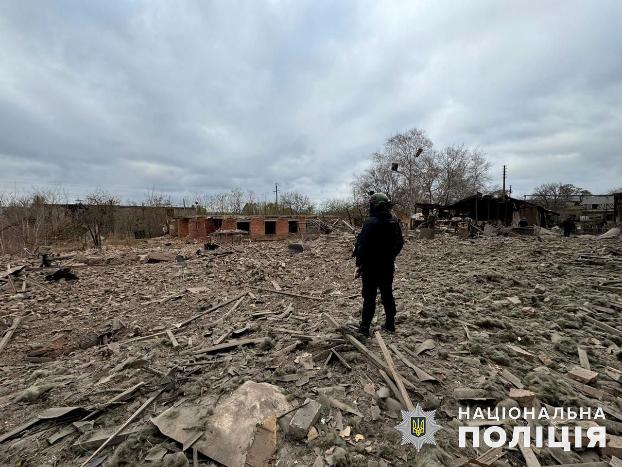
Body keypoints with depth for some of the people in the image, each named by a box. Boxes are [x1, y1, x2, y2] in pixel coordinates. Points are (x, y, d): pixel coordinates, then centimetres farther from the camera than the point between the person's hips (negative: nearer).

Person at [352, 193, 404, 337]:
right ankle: (390, 324, 28)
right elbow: (400, 243, 12)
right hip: (388, 266, 6)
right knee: (387, 295, 17)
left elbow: (363, 245, -22)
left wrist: (359, 263, -13)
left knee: (369, 297, 1)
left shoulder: (370, 222, -20)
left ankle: (364, 328, 8)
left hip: (371, 266, -6)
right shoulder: (394, 221, 4)